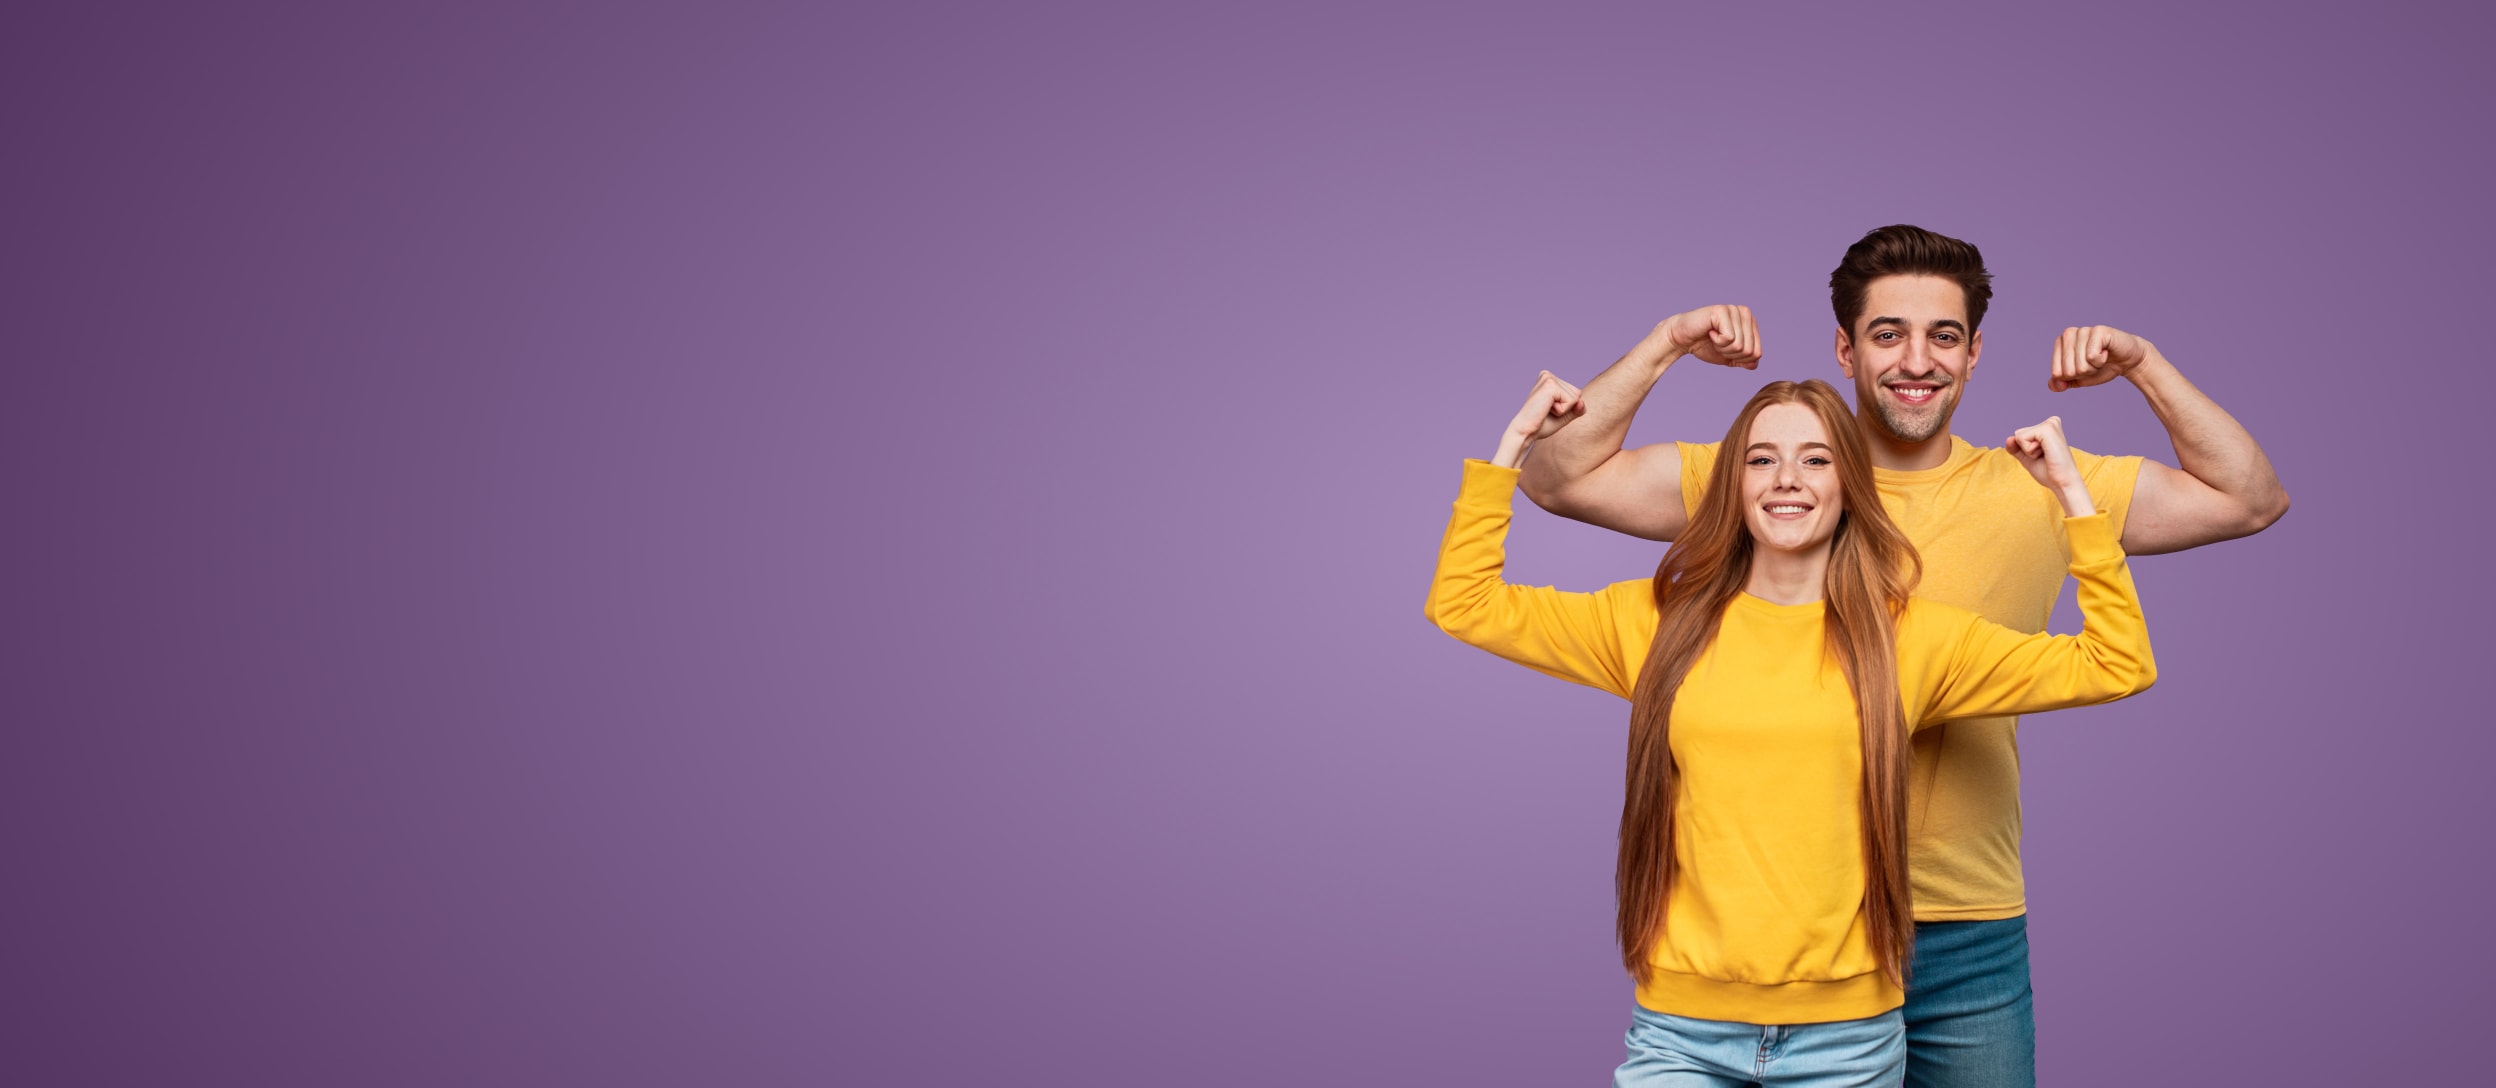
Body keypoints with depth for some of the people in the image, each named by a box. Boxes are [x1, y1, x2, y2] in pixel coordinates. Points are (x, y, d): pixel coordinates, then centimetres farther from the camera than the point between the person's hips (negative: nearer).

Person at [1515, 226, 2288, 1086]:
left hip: (1970, 942, 1)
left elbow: (2251, 500, 7)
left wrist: (2143, 365, -3)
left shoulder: (2039, 491, 4)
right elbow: (1558, 481, -3)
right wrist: (1667, 345, -10)